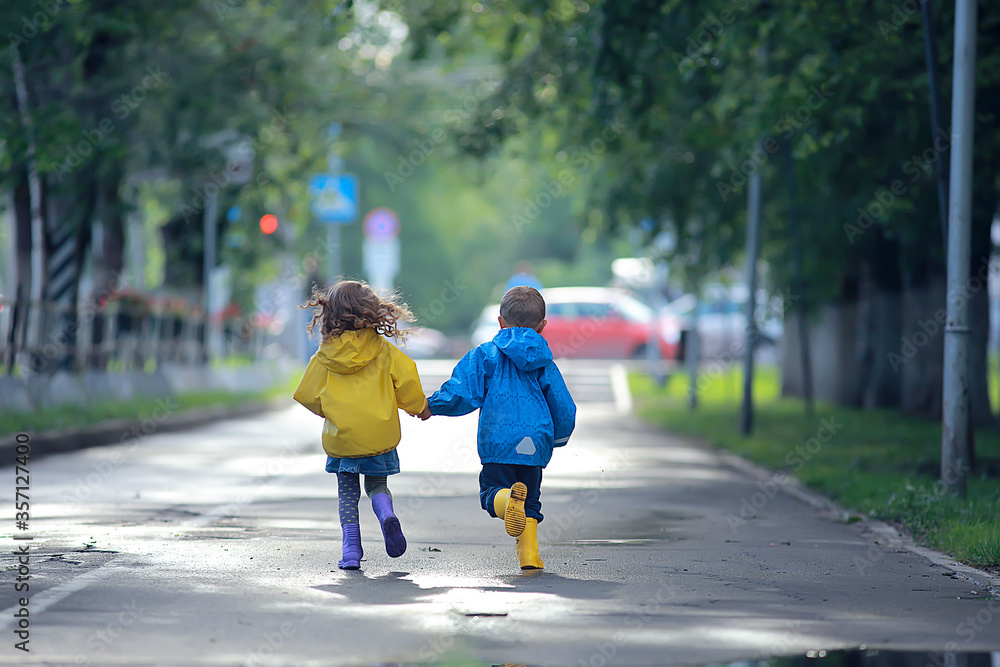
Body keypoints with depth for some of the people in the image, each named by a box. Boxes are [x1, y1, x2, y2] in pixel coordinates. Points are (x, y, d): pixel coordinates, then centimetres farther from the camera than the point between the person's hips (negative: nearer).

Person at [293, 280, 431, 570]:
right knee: (376, 485, 17)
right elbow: (406, 377, -3)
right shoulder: (383, 349, -4)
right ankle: (387, 515, -16)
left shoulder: (325, 356, -2)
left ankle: (351, 551, 1)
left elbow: (309, 395, 5)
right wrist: (419, 406, 15)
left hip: (340, 435, 0)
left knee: (347, 493, 12)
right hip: (379, 434, 0)